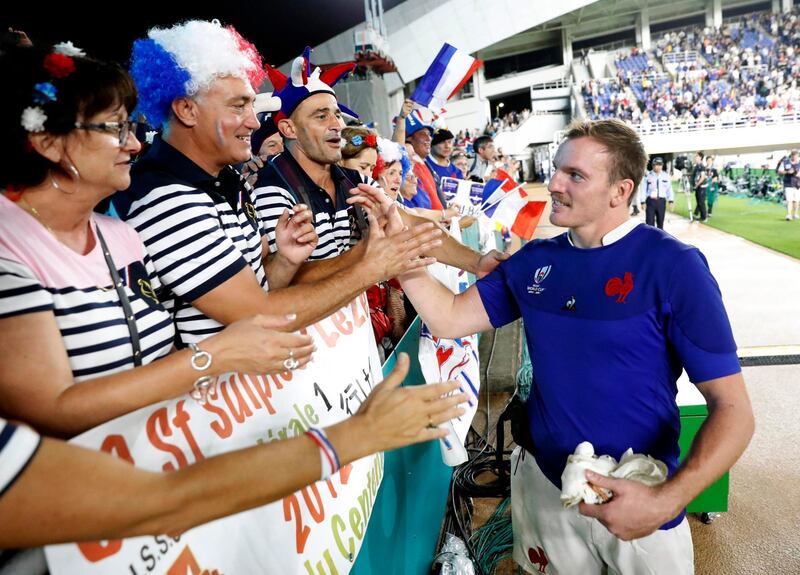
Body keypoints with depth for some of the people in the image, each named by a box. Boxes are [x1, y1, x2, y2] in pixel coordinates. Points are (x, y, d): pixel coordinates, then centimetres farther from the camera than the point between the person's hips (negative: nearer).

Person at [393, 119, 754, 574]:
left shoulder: (673, 266, -17)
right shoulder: (533, 261, -2)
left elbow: (733, 410, -16)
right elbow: (450, 319, -4)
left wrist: (667, 502, -29)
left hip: (636, 499, -3)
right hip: (544, 481, 4)